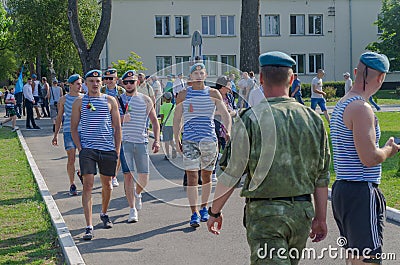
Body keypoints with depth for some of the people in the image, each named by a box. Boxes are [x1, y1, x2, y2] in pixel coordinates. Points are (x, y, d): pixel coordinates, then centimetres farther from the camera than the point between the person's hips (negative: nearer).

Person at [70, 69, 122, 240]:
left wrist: (117, 149, 4)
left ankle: (104, 213, 39)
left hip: (108, 149, 2)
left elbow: (117, 127, 10)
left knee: (107, 184, 13)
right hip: (87, 149, -2)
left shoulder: (110, 101, 8)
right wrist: (80, 148, -3)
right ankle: (89, 227, -11)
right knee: (88, 186, -10)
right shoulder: (79, 102, 5)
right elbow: (73, 128, 7)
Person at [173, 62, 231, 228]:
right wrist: (177, 140, 2)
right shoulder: (183, 95, 4)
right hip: (189, 140, -1)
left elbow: (225, 114, 0)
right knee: (191, 176, -9)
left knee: (207, 175, 11)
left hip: (209, 139, 1)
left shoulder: (213, 94, 4)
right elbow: (177, 119, 8)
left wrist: (228, 131, -17)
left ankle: (204, 208, 28)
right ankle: (194, 214, -9)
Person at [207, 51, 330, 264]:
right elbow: (321, 176, 7)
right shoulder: (313, 119, 3)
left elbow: (231, 173, -9)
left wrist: (214, 211, 4)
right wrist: (320, 218, 15)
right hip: (302, 210, 5)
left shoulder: (251, 119, -11)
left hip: (265, 212, -5)